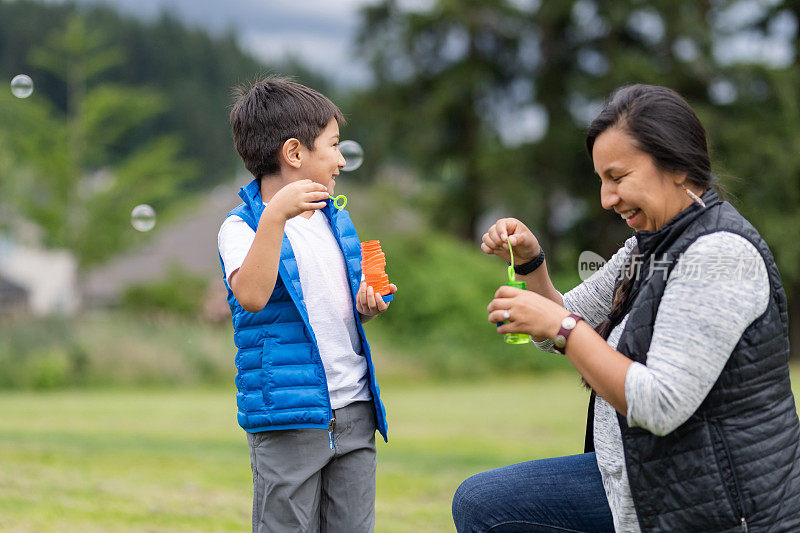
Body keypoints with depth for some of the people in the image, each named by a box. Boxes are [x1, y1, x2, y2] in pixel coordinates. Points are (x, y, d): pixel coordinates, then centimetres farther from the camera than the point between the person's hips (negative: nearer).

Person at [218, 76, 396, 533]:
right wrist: (276, 216, -30)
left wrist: (367, 306, 4)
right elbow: (251, 296, -26)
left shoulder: (335, 220, 15)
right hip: (289, 417, -6)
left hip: (354, 411, 6)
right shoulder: (241, 227, -7)